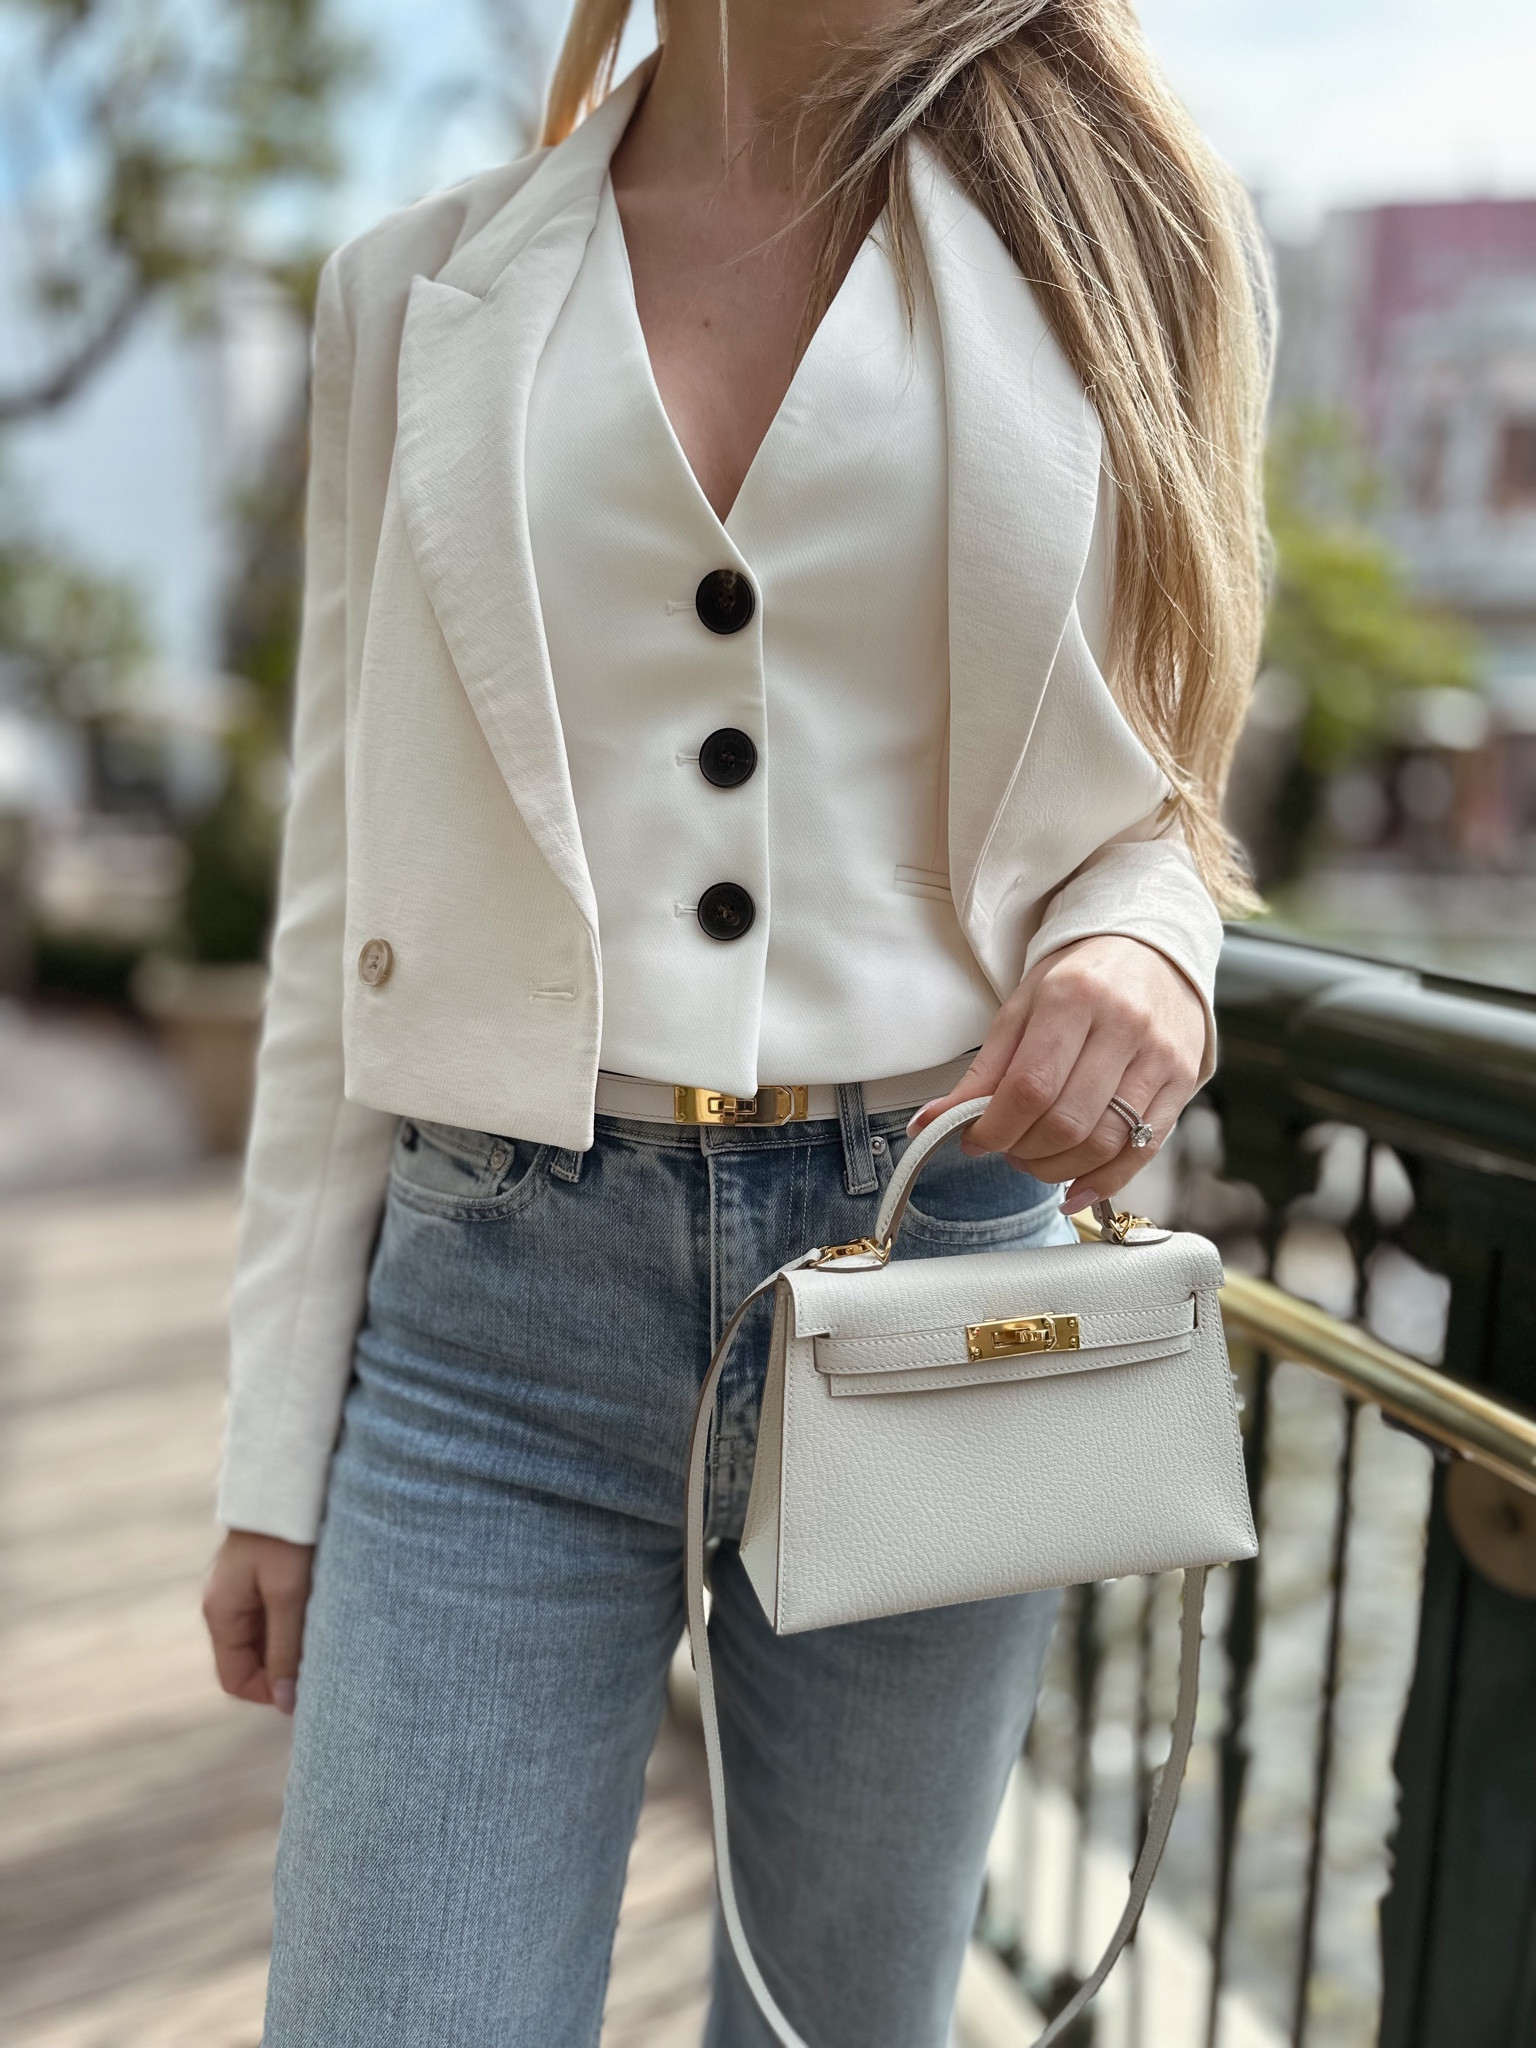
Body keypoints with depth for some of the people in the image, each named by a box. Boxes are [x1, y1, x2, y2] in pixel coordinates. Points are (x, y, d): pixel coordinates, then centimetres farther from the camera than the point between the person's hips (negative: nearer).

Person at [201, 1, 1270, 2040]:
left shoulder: (1112, 242, 7)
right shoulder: (427, 289, 7)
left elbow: (1142, 794, 13)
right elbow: (351, 889, 6)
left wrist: (1145, 955, -13)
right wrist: (278, 1449, 5)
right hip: (500, 1308, 0)